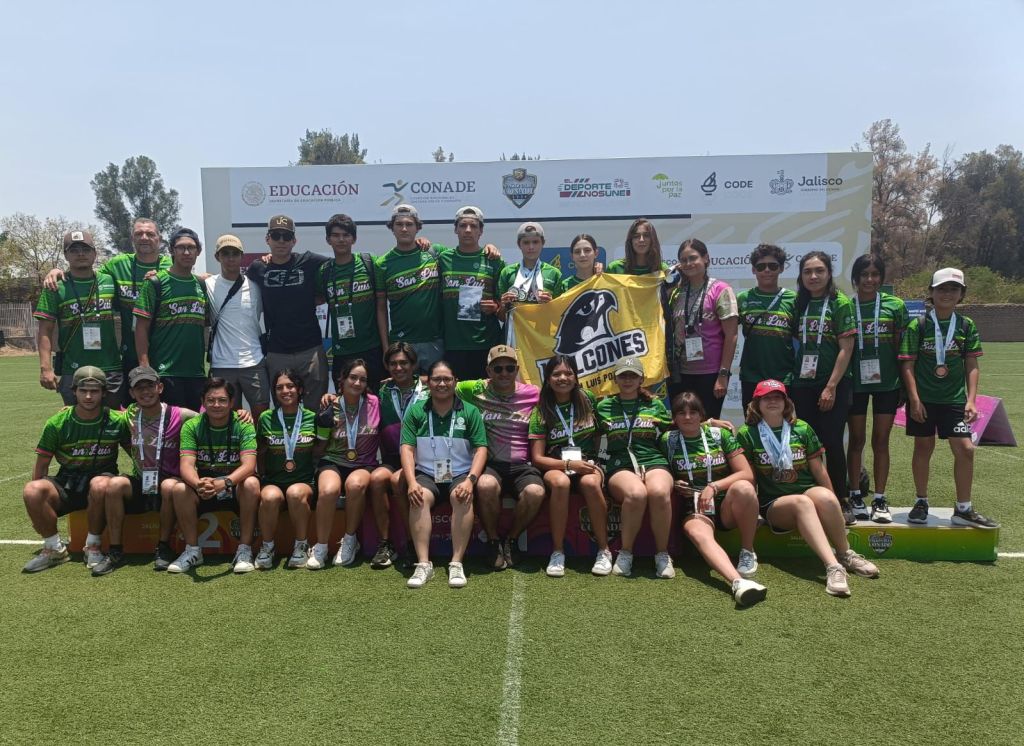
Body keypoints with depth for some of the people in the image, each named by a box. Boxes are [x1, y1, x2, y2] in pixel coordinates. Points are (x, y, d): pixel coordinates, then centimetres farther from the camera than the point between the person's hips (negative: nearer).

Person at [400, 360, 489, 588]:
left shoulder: (469, 411, 3)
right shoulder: (415, 411, 5)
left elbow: (481, 449, -3)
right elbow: (407, 448, -2)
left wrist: (470, 480, -19)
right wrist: (412, 482, -18)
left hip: (460, 475, 0)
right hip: (426, 475, 1)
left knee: (463, 498, -32)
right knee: (420, 498, -31)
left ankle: (457, 563, -29)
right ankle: (423, 563, -30)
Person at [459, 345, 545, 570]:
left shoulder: (534, 394, 9)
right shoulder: (476, 390, 7)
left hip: (522, 465, 1)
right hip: (490, 464, -1)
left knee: (535, 492, -32)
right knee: (486, 485, -36)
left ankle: (510, 540, -3)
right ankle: (494, 541, -9)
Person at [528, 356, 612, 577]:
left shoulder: (588, 400, 4)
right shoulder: (540, 412, -1)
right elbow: (537, 458, -5)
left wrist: (592, 462, 6)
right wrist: (569, 464, -20)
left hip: (588, 464, 1)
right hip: (556, 467, -1)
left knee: (590, 483, -35)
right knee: (560, 482, -36)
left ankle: (604, 550, -20)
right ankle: (557, 552, -25)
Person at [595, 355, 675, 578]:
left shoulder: (655, 405, 21)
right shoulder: (604, 406, 19)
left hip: (654, 461, 1)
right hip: (620, 467, -1)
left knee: (659, 492, -36)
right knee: (636, 493, -37)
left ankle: (662, 554, -17)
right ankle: (625, 553, -17)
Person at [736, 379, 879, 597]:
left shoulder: (802, 429, 8)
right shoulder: (747, 434, 1)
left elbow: (818, 469, 9)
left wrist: (834, 503, 8)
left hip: (808, 492, 2)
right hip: (772, 503, -2)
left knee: (824, 497, -33)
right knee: (802, 503, -36)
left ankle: (845, 554, -15)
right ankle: (833, 566, -46)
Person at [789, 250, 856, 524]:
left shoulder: (841, 303, -4)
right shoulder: (799, 304, 9)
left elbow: (846, 349, -8)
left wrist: (831, 387, -13)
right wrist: (791, 374, 2)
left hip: (834, 385, -4)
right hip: (803, 384, 4)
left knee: (832, 442, -3)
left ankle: (841, 501, 10)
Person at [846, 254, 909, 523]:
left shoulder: (895, 306, 2)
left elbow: (901, 348, 4)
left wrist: (905, 383, 3)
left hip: (887, 381, 0)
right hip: (855, 382, 0)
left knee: (881, 441, 6)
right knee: (857, 440, 7)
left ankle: (880, 499, 13)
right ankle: (855, 495, 17)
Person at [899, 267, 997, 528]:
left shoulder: (967, 326, 3)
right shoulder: (918, 326, -5)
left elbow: (972, 366, 4)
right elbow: (908, 365, -6)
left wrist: (971, 400, -4)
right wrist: (914, 399, -11)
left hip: (954, 399, 2)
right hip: (923, 399, -2)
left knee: (965, 449, -4)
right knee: (923, 448, 8)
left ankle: (964, 510, 9)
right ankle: (921, 502, 23)